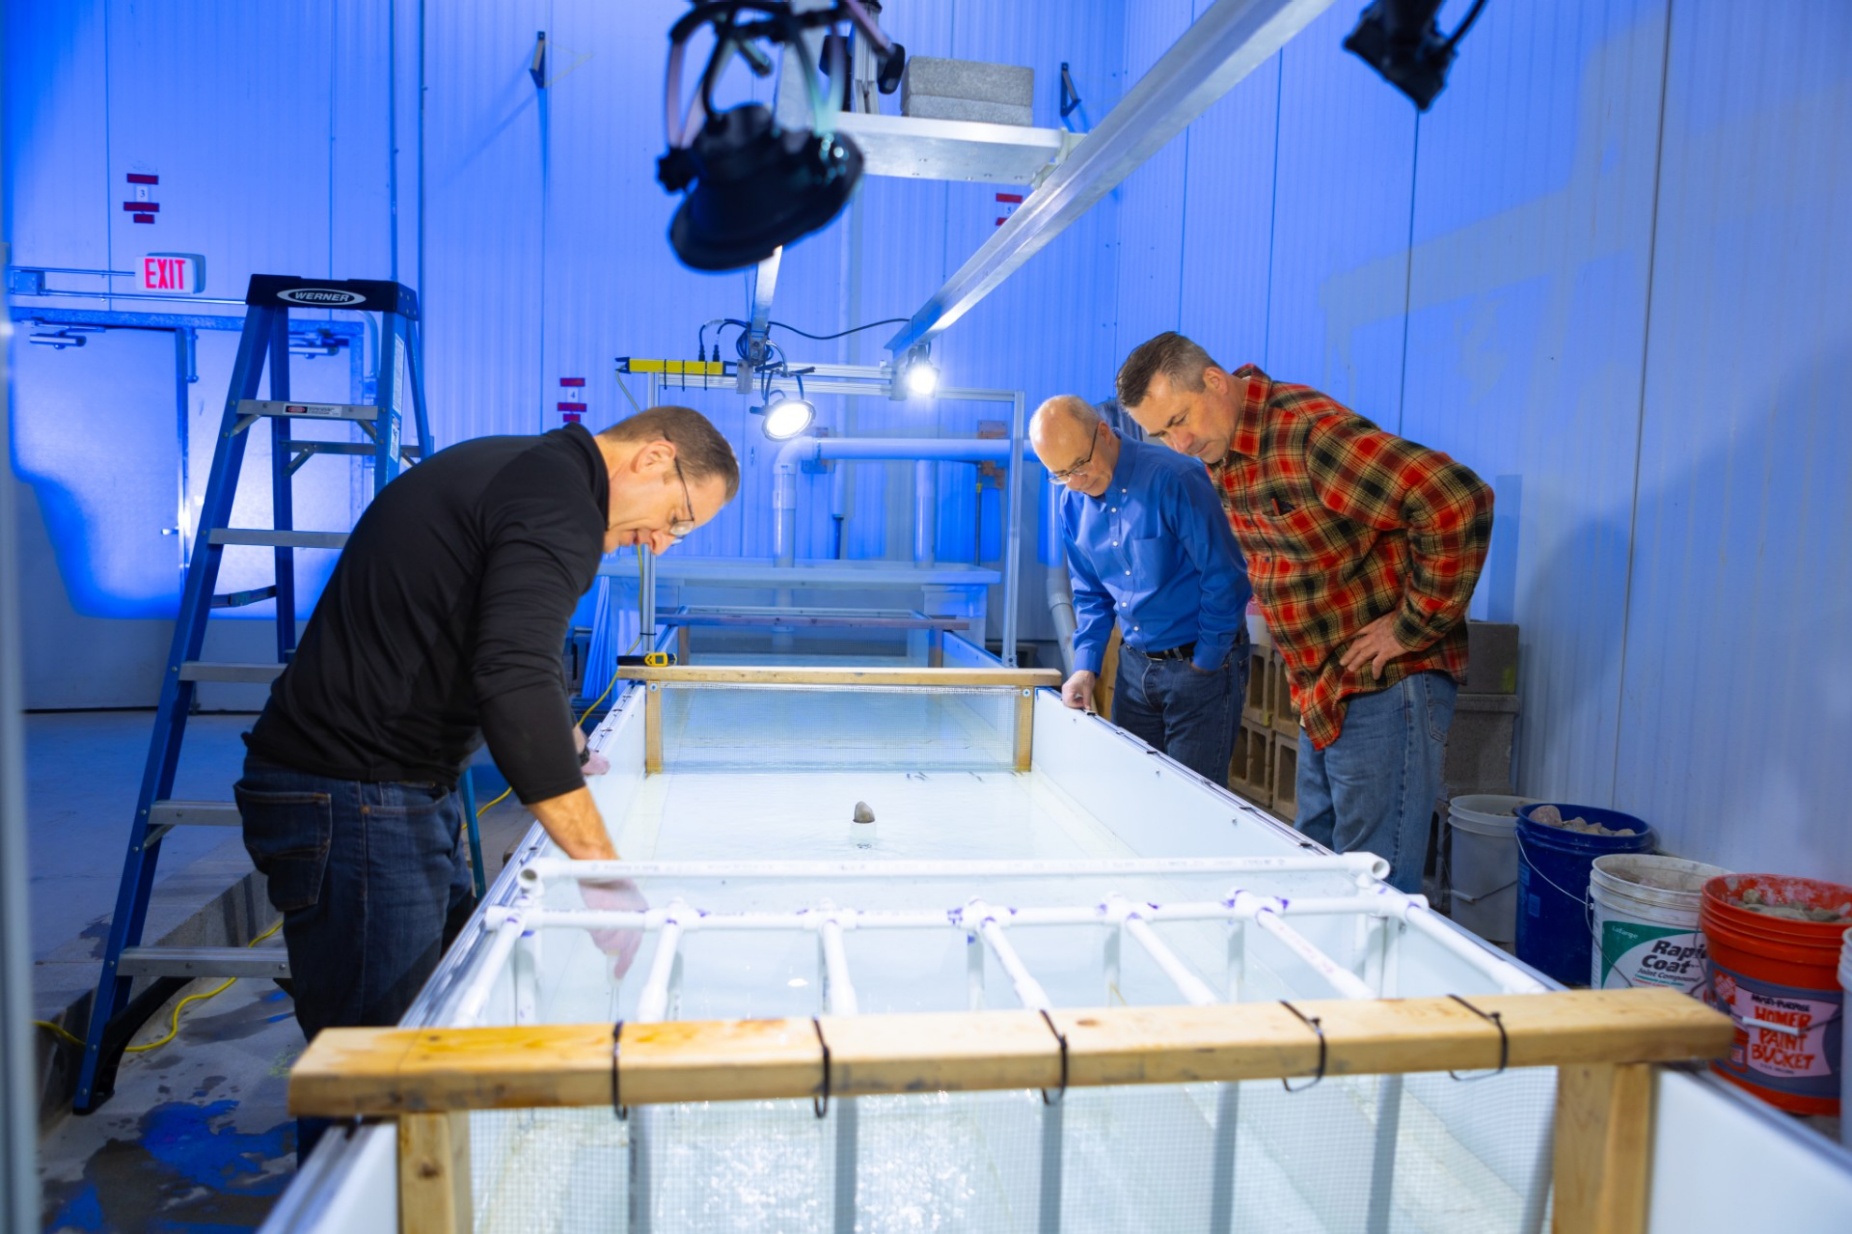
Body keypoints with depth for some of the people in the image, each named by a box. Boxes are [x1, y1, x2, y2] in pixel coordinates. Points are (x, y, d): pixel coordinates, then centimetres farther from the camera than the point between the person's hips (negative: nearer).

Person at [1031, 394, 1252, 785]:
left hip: (1200, 664, -6)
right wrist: (1085, 667, 0)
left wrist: (1203, 665, -11)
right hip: (1134, 665, 6)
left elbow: (1225, 579, -17)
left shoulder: (1175, 479, -20)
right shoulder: (1074, 503, 1)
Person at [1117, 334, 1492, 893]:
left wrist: (1413, 626, -21)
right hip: (1321, 694, 9)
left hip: (1386, 686, -9)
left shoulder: (1309, 430, -21)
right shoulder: (1221, 455, 8)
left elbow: (1460, 501, -28)